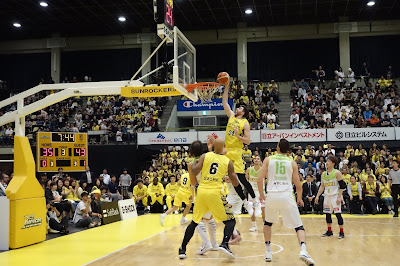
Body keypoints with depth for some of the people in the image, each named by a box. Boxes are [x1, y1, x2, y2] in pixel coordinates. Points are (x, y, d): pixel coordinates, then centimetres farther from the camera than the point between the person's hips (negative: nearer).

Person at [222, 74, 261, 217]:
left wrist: (238, 136, -24)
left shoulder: (245, 124, -6)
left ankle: (256, 202, 2)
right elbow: (224, 102, 13)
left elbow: (248, 141, -10)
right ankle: (245, 202, 17)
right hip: (227, 151, 6)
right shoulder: (231, 116, 11)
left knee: (242, 178, -8)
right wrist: (226, 87, 8)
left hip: (236, 152, -6)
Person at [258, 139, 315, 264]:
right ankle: (303, 251, -17)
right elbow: (298, 185, 8)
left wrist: (261, 195, 16)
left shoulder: (268, 160, 8)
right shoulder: (292, 162, 10)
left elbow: (259, 180, 0)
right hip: (287, 196, -1)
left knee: (267, 223, 25)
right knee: (299, 226, 6)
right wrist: (299, 199, 25)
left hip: (272, 195, 1)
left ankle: (268, 252, 22)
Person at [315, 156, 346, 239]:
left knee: (338, 214, -8)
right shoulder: (323, 174, 10)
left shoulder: (337, 173, -8)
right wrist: (317, 196, 9)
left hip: (335, 196, -6)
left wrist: (339, 197, -17)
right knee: (327, 214, 9)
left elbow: (342, 185, -11)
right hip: (327, 196, 6)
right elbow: (322, 186, 15)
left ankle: (341, 232, 0)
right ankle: (329, 231, 20)